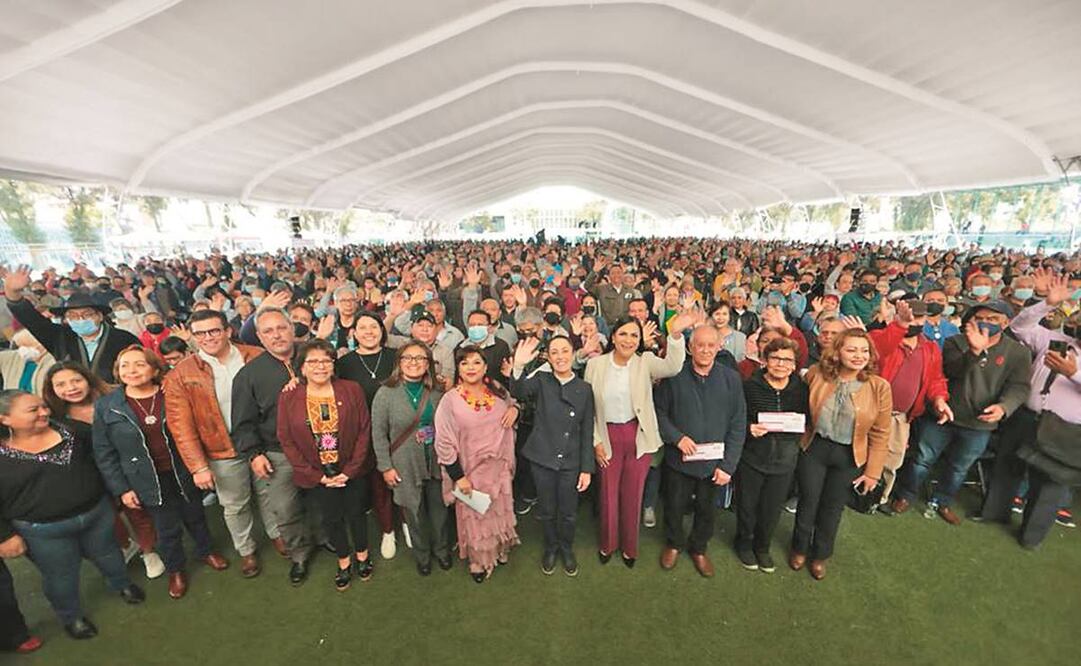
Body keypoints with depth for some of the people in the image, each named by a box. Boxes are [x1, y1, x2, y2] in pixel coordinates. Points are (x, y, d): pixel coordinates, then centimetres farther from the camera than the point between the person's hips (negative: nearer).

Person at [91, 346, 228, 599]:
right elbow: (104, 453, -1)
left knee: (195, 516, 19)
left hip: (184, 473, 0)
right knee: (167, 529, 14)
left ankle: (206, 551, 46)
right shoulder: (106, 406, -7)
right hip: (150, 481, 0)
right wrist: (121, 488, -4)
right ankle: (175, 571, 41)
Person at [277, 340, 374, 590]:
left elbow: (364, 430, -8)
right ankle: (344, 561, 41)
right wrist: (317, 476, -8)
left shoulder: (352, 390, -10)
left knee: (356, 513, 15)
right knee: (332, 518, 15)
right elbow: (286, 440, -4)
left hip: (353, 471, 0)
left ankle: (362, 555, 42)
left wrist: (349, 470, -12)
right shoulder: (288, 398, -6)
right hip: (318, 474, 1)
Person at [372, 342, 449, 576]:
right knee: (415, 513, 14)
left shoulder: (437, 393, -3)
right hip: (405, 466, -2)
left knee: (439, 509, 16)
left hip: (437, 463, 2)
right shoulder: (386, 393, -10)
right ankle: (422, 555, 40)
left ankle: (442, 549, 42)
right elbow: (378, 433, -6)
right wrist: (385, 466, -6)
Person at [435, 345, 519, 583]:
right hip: (469, 471, -3)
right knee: (474, 516, 18)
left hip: (498, 467, 3)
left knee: (499, 511, 22)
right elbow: (444, 443, -14)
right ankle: (479, 562, 44)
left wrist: (515, 408, -10)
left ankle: (499, 550, 51)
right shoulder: (450, 400, -16)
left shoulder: (498, 392, -5)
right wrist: (458, 477, -14)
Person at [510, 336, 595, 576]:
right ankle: (551, 547, 45)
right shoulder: (541, 380, -7)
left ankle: (567, 549, 45)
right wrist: (518, 367, -47)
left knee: (568, 513, 16)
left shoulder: (584, 389, -3)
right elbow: (519, 392, -28)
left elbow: (587, 432, 0)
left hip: (571, 462, 1)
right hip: (542, 459, 0)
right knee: (546, 511, 17)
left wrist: (587, 468, -2)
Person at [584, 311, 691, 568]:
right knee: (608, 492, 15)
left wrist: (675, 334, -43)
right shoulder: (595, 364, -5)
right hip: (608, 436, 0)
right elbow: (588, 407, -1)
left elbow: (672, 366, -28)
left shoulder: (646, 362, -6)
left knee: (633, 493, 15)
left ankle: (629, 546, 41)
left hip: (639, 436, 0)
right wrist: (596, 441, -4)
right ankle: (608, 543, 42)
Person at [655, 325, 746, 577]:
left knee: (706, 508, 19)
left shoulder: (731, 379, -8)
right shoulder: (674, 376, -12)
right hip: (678, 459, -1)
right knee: (674, 505, 17)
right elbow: (660, 412, -3)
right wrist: (677, 437, -17)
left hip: (714, 462, 1)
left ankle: (699, 547, 47)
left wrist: (728, 464, -8)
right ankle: (674, 542, 46)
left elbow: (738, 425, -5)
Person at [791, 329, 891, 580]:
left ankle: (820, 555, 43)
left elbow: (880, 434, -7)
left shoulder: (879, 387, -14)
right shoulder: (816, 375, -14)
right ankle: (800, 549, 41)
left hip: (850, 456, 0)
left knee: (832, 509, 18)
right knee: (808, 501, 15)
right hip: (814, 448, 0)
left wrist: (873, 471, -4)